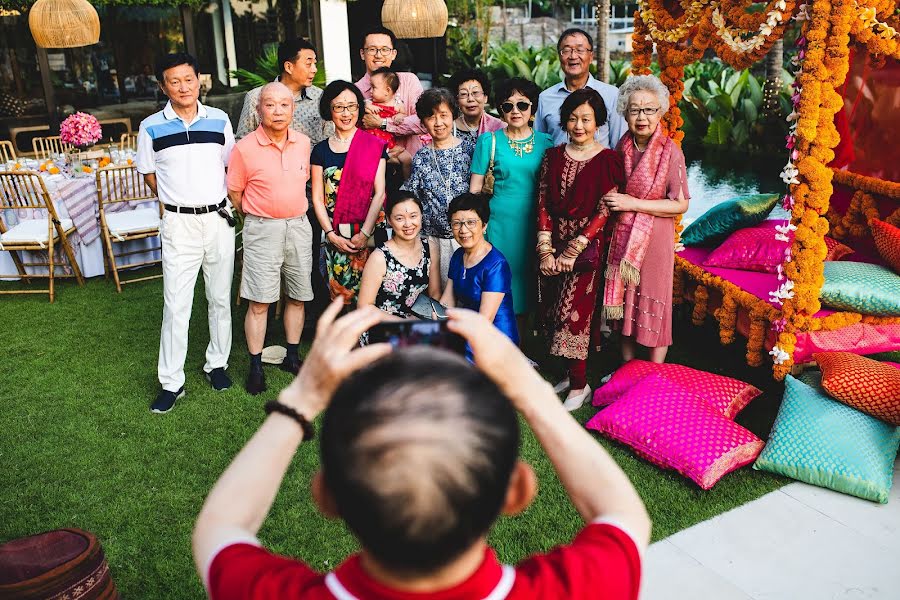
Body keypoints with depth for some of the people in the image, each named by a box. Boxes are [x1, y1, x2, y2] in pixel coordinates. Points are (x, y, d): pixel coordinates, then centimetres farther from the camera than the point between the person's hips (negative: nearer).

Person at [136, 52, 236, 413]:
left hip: (219, 219, 2)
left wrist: (231, 204, 4)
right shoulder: (152, 127, -1)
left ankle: (217, 364, 28)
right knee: (176, 304, -1)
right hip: (179, 223, -2)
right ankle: (171, 383, 8)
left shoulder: (219, 120, 4)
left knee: (220, 298, 11)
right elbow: (149, 174, 9)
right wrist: (179, 199, 3)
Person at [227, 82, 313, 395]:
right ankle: (256, 366, 11)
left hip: (299, 226, 4)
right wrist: (258, 217, 8)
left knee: (297, 296, 11)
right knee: (259, 301, -1)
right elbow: (234, 193, 0)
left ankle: (292, 356, 27)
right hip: (262, 229, -4)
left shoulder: (303, 143, 3)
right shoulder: (245, 149, -10)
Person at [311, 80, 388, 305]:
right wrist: (332, 235, -5)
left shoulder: (374, 146, 2)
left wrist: (364, 233, -11)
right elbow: (317, 198, 6)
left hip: (369, 233, -2)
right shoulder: (321, 150, 8)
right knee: (339, 294, 4)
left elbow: (379, 193, -3)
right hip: (334, 236, 2)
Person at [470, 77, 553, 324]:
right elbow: (475, 188, 3)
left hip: (533, 221, 2)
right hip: (500, 220, -2)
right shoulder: (489, 141, 2)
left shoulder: (545, 142, 7)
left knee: (526, 279, 8)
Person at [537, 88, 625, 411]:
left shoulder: (607, 161, -6)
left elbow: (603, 214, -10)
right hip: (554, 244, 5)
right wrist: (546, 250, -7)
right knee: (553, 311, 8)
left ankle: (579, 385, 10)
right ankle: (573, 373, 25)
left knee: (573, 312, -4)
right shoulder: (553, 156, 7)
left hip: (586, 247, -5)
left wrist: (571, 252, -14)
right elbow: (543, 204, 3)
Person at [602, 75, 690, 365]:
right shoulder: (623, 146, 4)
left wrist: (633, 204, -18)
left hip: (654, 239, -5)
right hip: (622, 237, 6)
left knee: (653, 306, 4)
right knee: (624, 302, 14)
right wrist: (611, 198, 2)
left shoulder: (670, 151, -14)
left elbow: (681, 204, -14)